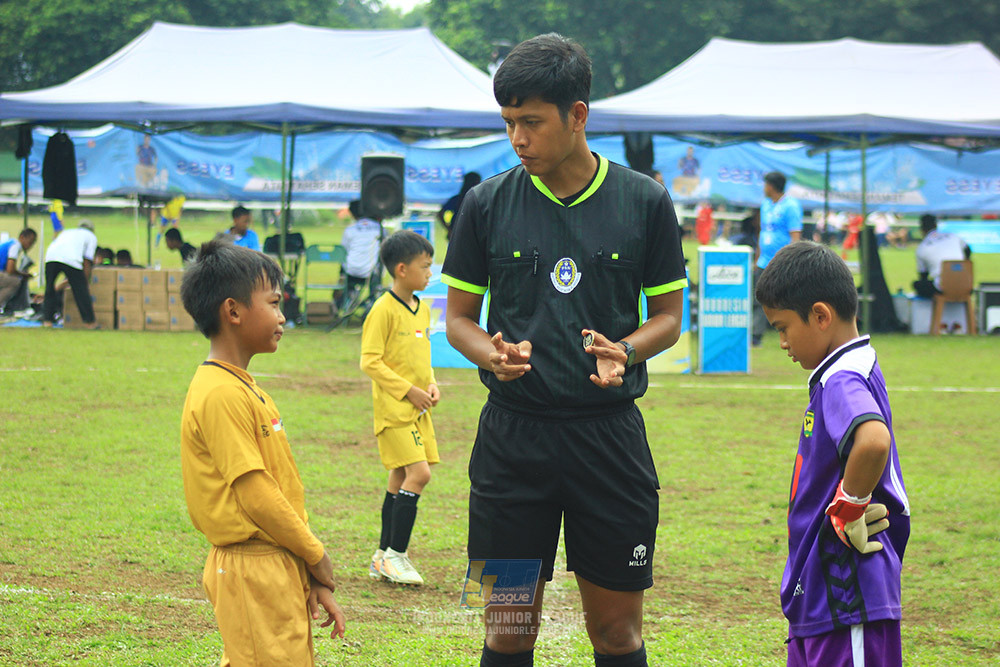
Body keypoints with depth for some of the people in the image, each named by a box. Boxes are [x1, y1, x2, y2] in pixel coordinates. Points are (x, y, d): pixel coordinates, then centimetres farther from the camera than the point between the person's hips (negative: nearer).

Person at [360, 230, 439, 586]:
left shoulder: (423, 309, 12)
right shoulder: (384, 310, -14)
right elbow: (370, 361, -15)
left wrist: (431, 384, 4)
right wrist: (409, 390, -16)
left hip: (417, 409, 8)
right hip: (394, 408, -8)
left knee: (401, 478, 10)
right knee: (418, 473, -15)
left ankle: (383, 557, 17)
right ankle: (395, 555, -8)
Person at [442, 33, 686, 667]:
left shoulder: (645, 202, 1)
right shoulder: (487, 204, 2)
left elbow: (668, 316, 8)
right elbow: (460, 317, 9)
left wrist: (623, 350, -13)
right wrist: (493, 354, -13)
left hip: (610, 430, 0)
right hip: (513, 434, 0)